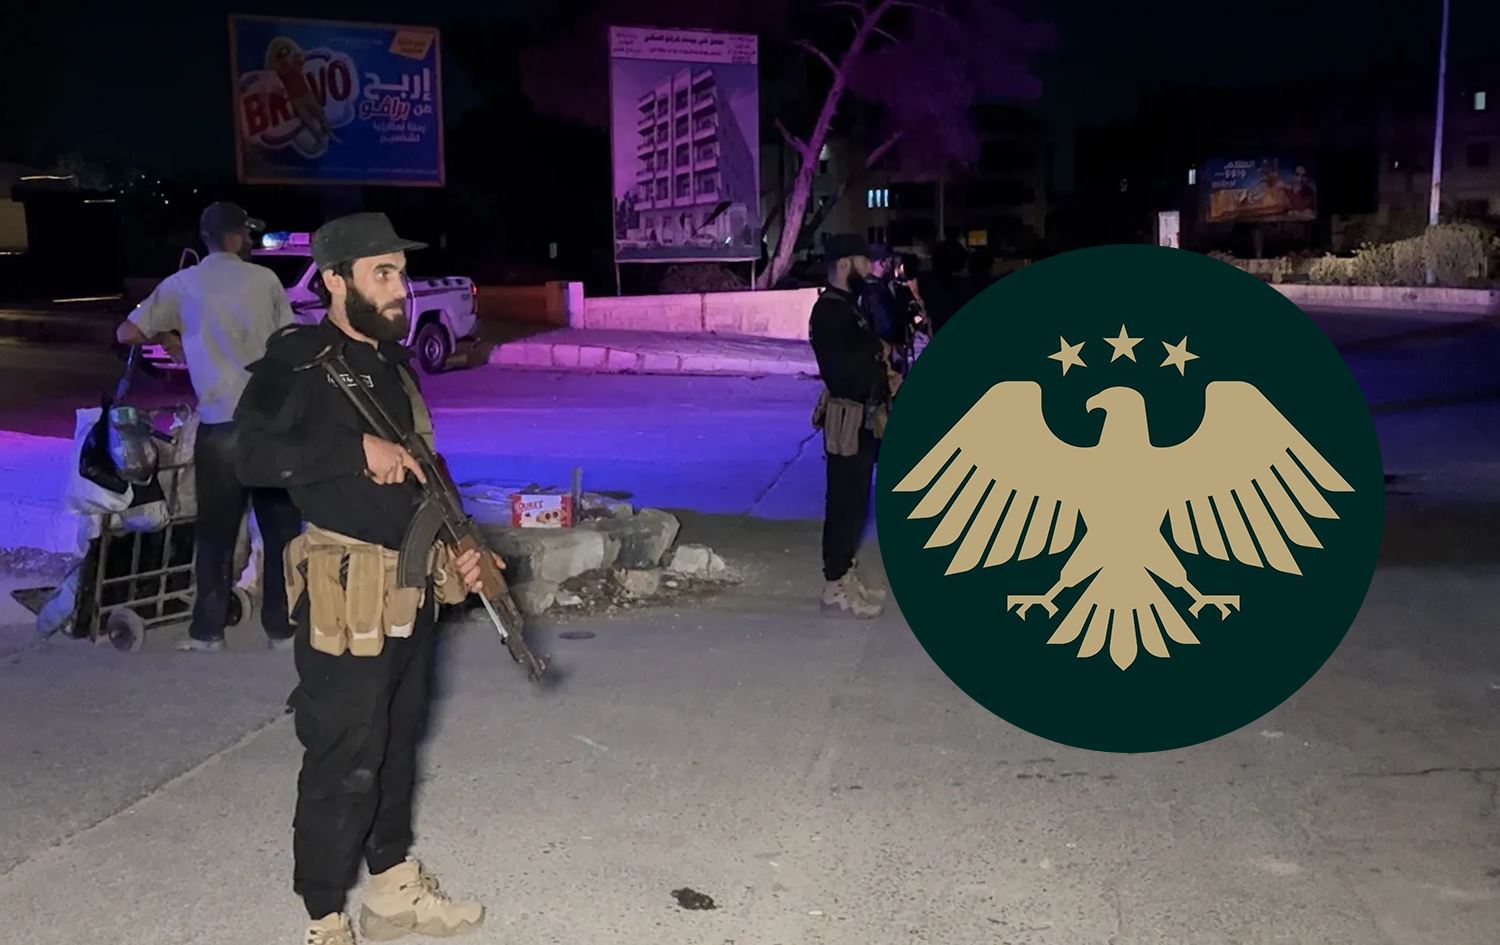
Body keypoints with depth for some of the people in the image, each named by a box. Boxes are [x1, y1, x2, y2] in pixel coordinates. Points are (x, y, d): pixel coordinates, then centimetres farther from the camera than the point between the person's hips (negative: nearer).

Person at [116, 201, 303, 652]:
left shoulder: (181, 285, 5)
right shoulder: (265, 279, 4)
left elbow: (126, 334, 7)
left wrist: (169, 335, 23)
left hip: (221, 424, 0)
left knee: (216, 531, 10)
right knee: (281, 527, 8)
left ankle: (207, 632, 16)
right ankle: (282, 627, 13)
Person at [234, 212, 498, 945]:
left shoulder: (393, 363, 13)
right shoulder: (298, 361, -11)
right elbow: (253, 454, -24)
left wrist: (453, 547, 8)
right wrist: (360, 450, -23)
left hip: (413, 591, 8)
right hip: (349, 597, -8)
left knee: (397, 747, 19)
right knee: (343, 766, 0)